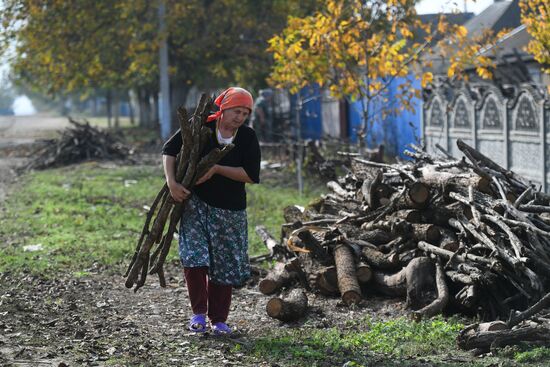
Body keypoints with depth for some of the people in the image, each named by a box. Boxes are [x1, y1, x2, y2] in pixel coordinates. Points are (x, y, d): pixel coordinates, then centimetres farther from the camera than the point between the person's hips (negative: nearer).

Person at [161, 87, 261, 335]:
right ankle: (198, 311, 2)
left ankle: (219, 319, 18)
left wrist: (217, 169, -20)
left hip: (229, 209, 2)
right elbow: (169, 149, -4)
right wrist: (171, 182, -16)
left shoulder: (248, 138, -5)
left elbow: (251, 175, -12)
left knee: (225, 263, 6)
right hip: (196, 202, -1)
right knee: (194, 256, -13)